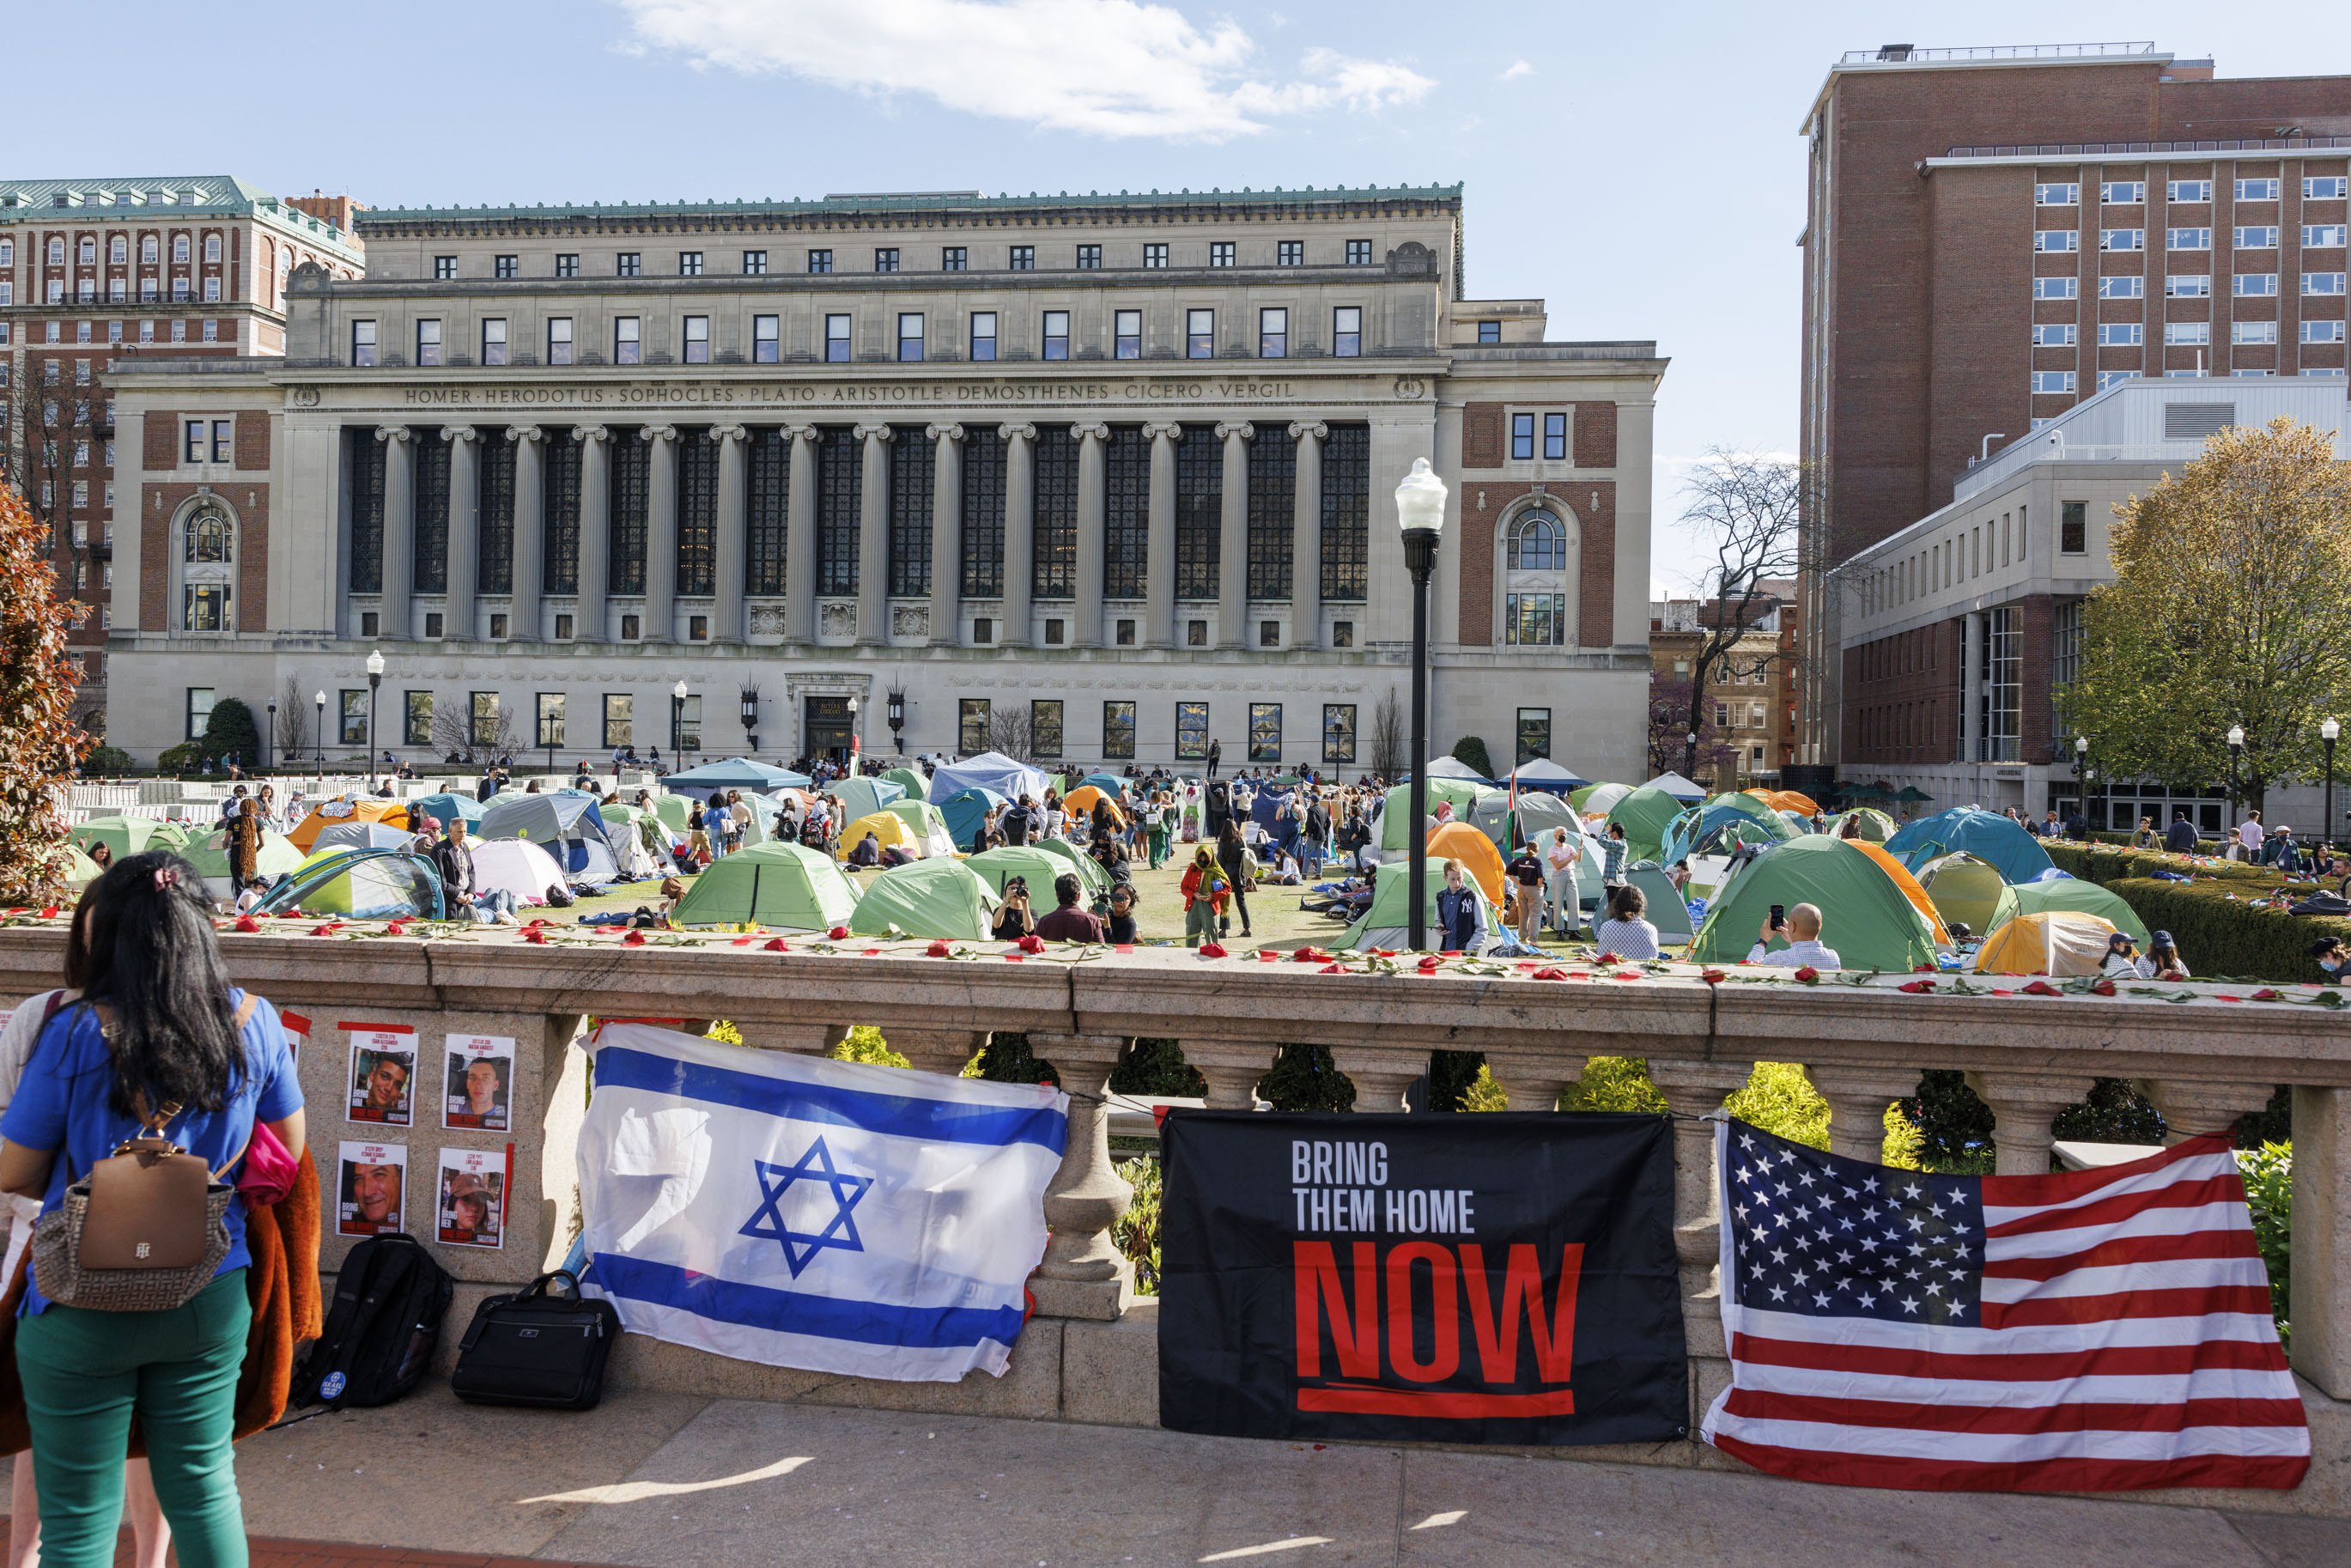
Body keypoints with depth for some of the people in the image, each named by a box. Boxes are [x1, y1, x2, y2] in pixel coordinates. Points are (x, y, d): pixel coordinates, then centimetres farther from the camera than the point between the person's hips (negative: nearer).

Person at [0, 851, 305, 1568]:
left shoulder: (77, 1036, -17)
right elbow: (288, 1153, 5)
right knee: (203, 1487, 18)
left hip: (84, 1313, -3)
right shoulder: (254, 1024, -8)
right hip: (210, 1304, 3)